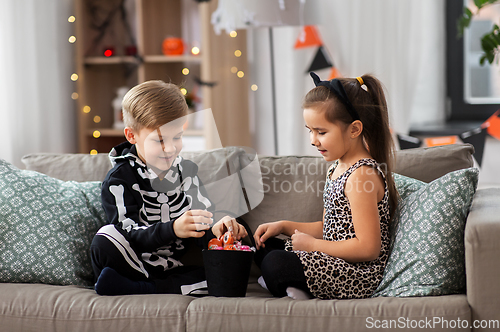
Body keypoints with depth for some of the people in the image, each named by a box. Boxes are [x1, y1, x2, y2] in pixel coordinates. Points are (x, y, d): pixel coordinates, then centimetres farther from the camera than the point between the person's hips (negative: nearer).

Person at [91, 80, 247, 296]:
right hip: (137, 267, -5)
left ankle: (139, 289, -27)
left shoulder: (187, 171, 11)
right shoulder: (119, 180, -5)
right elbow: (131, 236, -17)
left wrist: (214, 231, -17)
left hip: (178, 268, 5)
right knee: (105, 242, -33)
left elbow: (201, 231, 8)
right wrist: (173, 229, -33)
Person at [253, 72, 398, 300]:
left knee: (275, 264, -29)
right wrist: (283, 226, 11)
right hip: (333, 263, 11)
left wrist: (312, 244, -15)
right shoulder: (337, 168, 13)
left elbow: (368, 248, -22)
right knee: (264, 247, 18)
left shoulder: (361, 175, -19)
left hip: (359, 275, -11)